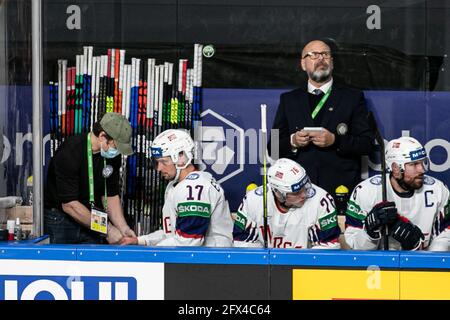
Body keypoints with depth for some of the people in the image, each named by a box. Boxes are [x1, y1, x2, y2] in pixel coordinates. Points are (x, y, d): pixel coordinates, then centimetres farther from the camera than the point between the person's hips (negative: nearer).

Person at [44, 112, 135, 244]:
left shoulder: (112, 157, -4)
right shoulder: (70, 152, -24)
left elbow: (110, 195, 6)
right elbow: (69, 204, -25)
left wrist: (123, 228, -10)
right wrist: (107, 229, -24)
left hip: (89, 218, 6)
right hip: (59, 220, -6)